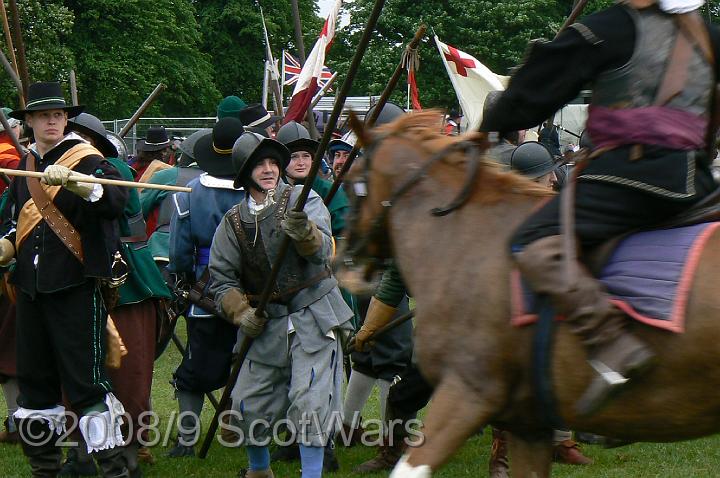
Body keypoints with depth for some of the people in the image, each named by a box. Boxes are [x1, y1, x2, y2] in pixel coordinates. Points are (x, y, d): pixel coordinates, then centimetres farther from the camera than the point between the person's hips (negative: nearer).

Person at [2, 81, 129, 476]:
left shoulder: (87, 159, -6)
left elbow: (116, 203, -24)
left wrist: (72, 180, -38)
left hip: (76, 285, -7)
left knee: (85, 380, -10)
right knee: (34, 379, 12)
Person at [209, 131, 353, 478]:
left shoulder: (303, 201, -4)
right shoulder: (233, 222, 5)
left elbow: (322, 252, -19)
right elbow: (222, 279, 8)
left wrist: (304, 232, -41)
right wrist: (241, 312, -9)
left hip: (314, 319, -4)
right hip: (267, 324, 4)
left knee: (309, 402, -14)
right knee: (248, 407, 8)